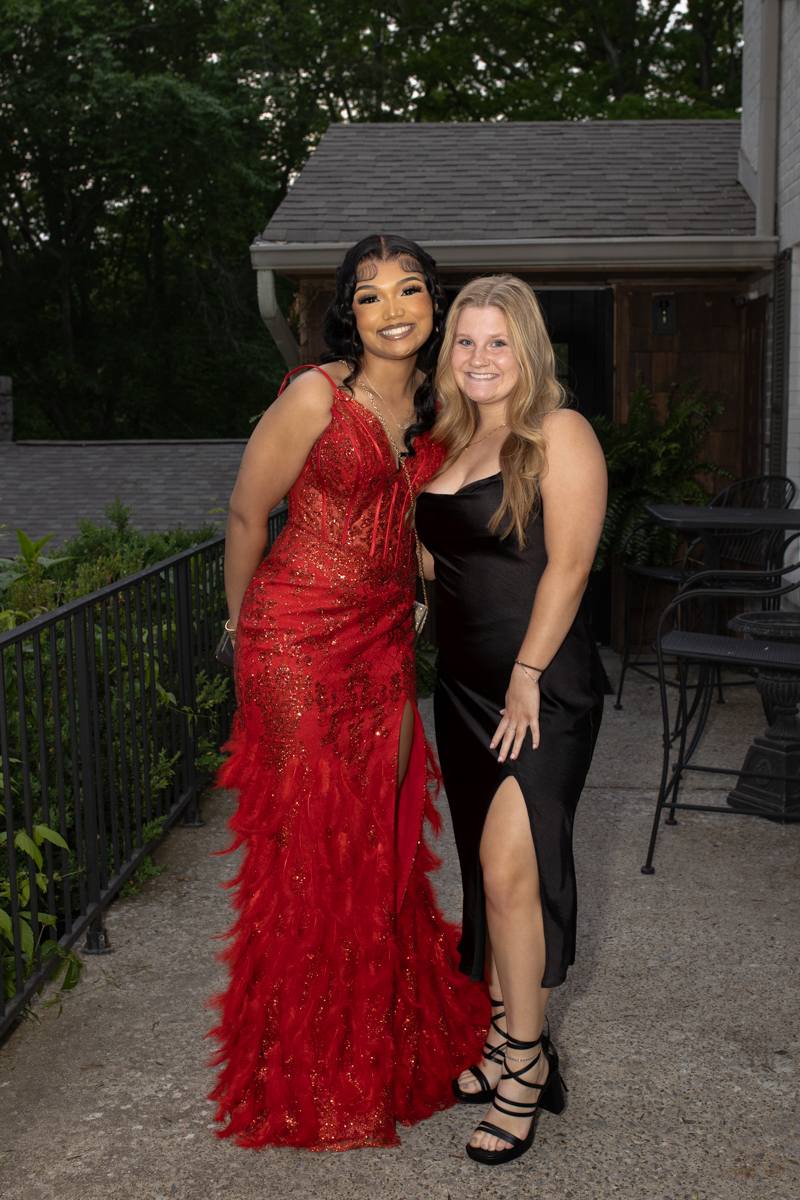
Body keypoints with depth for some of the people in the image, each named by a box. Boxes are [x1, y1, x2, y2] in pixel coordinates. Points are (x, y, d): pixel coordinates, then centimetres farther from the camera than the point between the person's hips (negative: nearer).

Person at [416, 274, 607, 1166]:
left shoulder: (560, 434, -8)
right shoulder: (448, 442, 14)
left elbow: (567, 565, -14)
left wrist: (528, 675, -16)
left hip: (544, 686, -7)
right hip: (464, 682, 7)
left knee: (507, 866, -13)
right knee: (491, 868, 13)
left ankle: (526, 1059, 5)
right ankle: (506, 1039, 27)